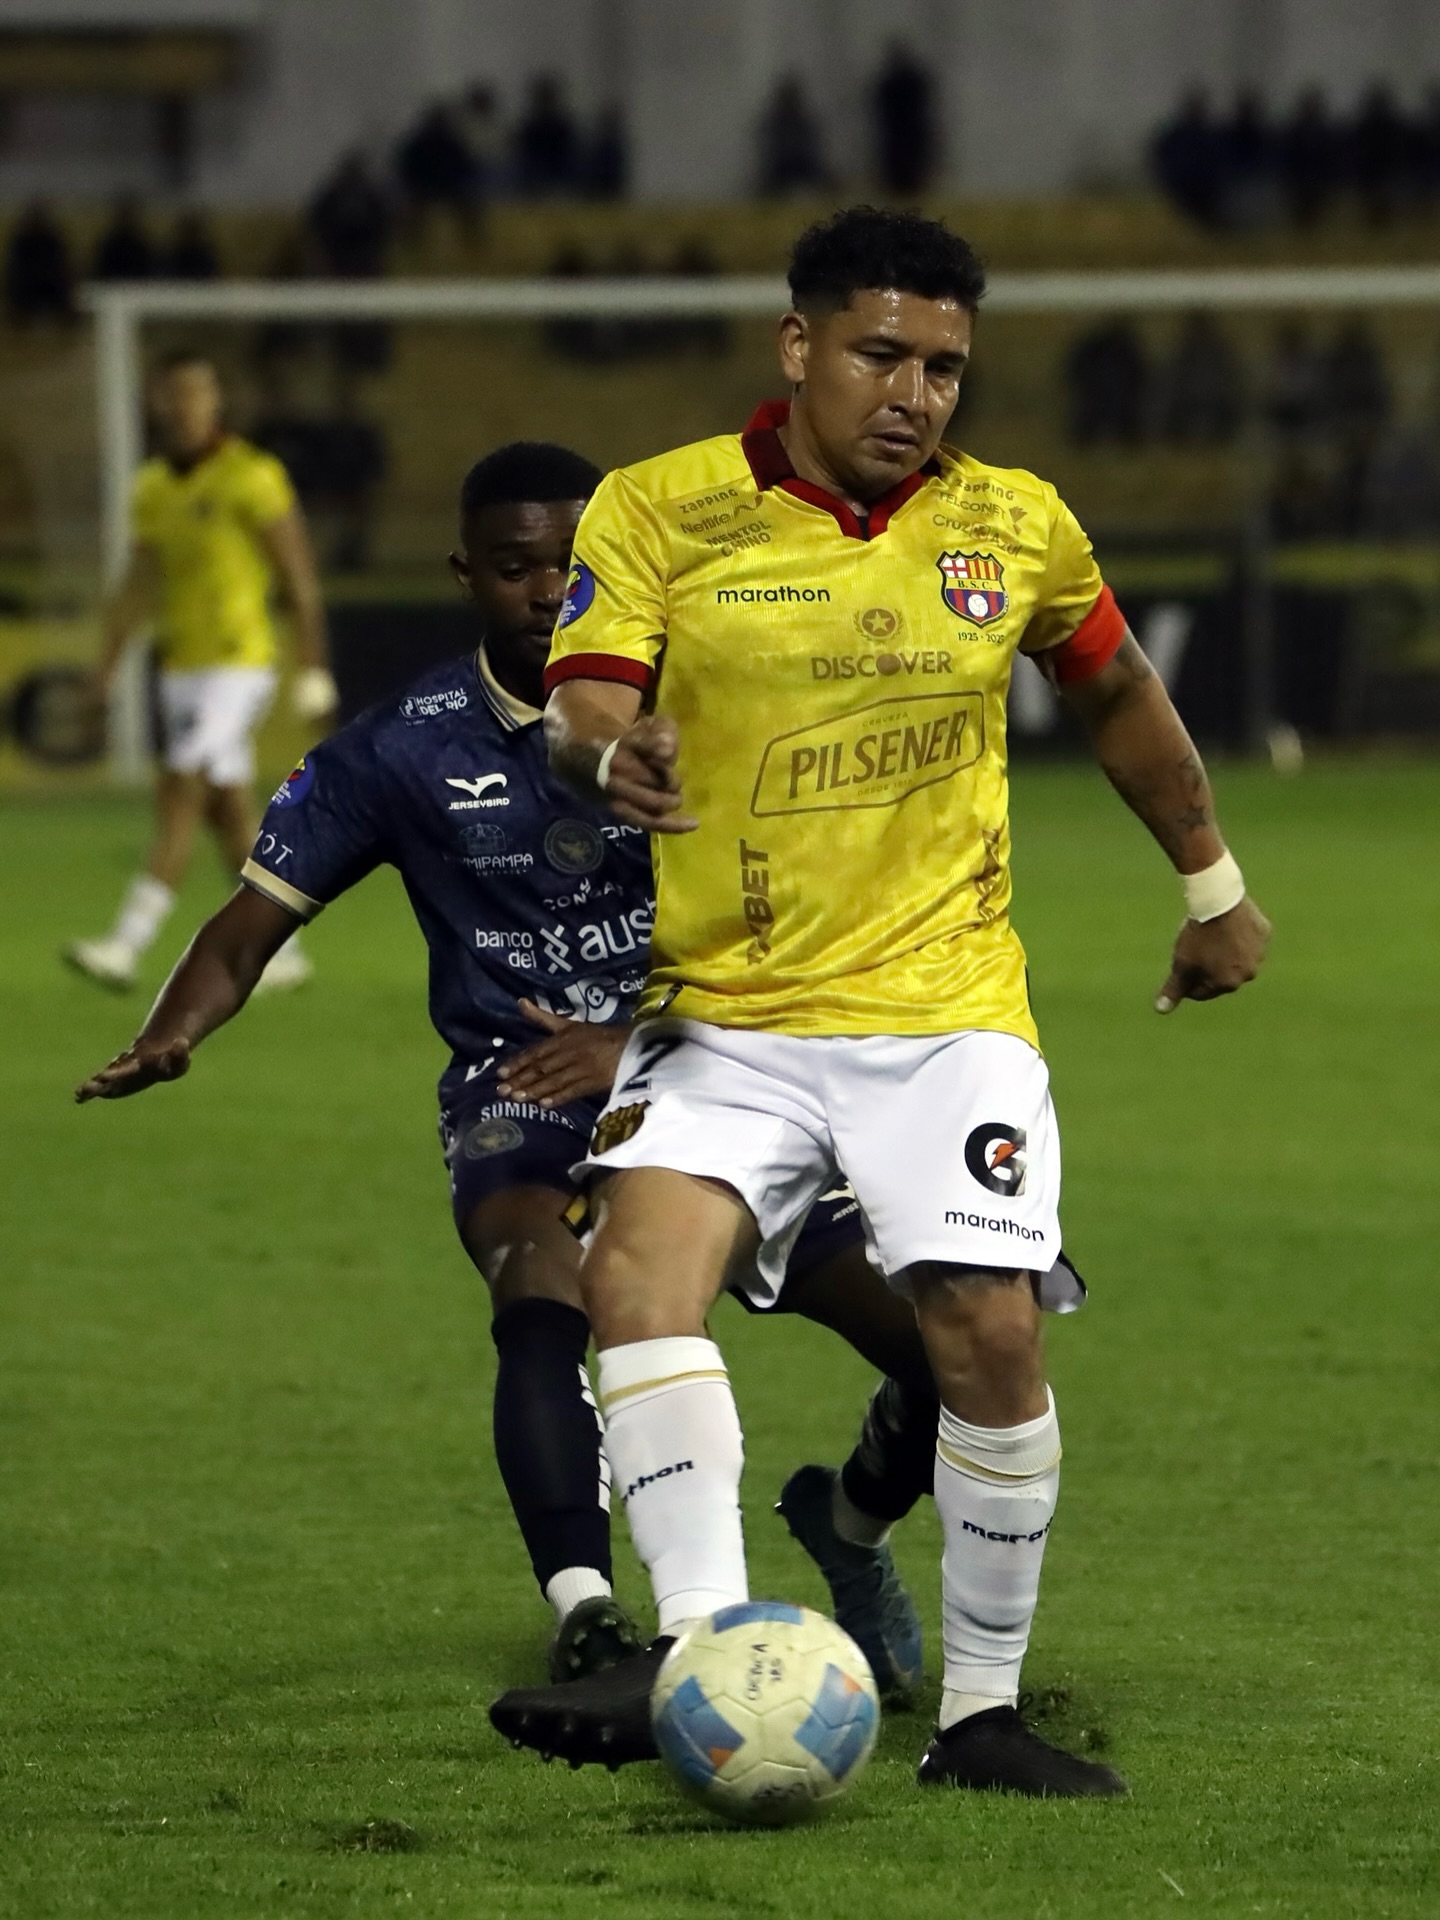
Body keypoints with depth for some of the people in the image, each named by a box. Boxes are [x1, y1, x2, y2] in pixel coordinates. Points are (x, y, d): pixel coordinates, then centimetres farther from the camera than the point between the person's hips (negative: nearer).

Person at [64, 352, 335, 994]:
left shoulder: (251, 478, -10)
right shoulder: (152, 489, 10)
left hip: (237, 667, -7)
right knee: (228, 814, 10)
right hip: (181, 668, 7)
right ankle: (280, 951, 19)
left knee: (179, 800, -14)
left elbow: (299, 580, -9)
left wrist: (314, 670, -10)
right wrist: (106, 668, 9)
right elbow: (139, 586, 16)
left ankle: (127, 944, -19)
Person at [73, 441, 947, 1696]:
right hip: (517, 1088, -1)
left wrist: (640, 1039, -21)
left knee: (942, 1347, -10)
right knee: (544, 1287, -38)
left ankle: (854, 1523, 26)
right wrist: (175, 1034, -18)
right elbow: (257, 920, 4)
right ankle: (586, 1619, -48)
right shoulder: (409, 748, 1)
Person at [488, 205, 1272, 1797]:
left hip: (944, 1009, 1)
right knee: (639, 1265, -24)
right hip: (725, 1012, 0)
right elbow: (583, 706, -11)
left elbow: (1115, 693, 22)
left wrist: (1213, 887, 30)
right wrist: (615, 760, -35)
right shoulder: (660, 511, -1)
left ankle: (983, 1711, 4)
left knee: (987, 1333, -12)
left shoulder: (1017, 527, 5)